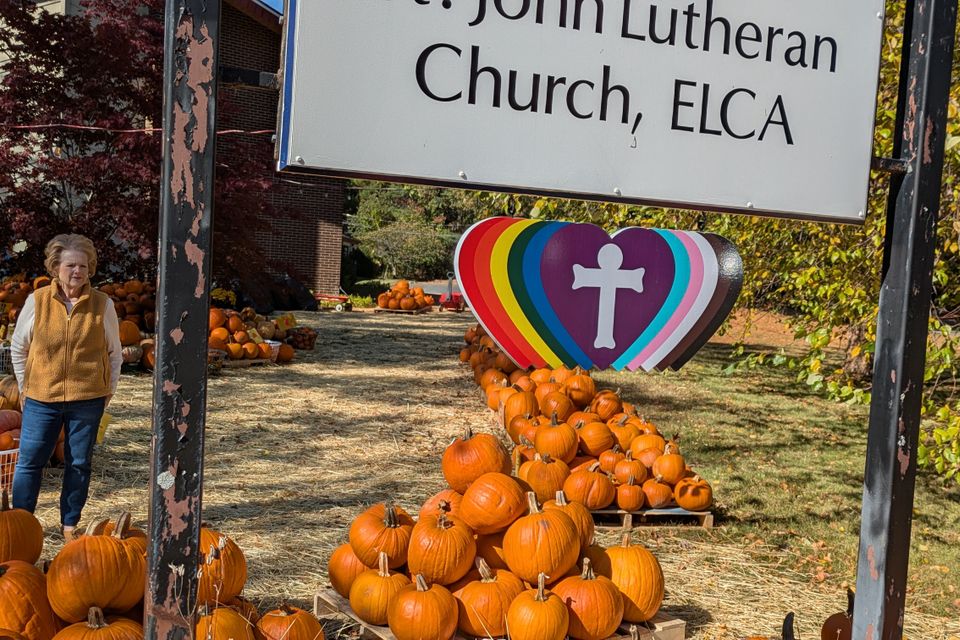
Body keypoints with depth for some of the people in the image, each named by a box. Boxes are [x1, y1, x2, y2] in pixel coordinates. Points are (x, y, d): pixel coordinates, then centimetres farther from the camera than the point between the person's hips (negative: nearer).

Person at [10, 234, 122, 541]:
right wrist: (25, 387, 9)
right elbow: (18, 348, 10)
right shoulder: (37, 301, -2)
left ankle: (70, 525, 22)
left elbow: (114, 354, 8)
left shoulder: (102, 304, -2)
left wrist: (108, 391, 6)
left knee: (79, 464, 8)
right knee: (29, 461, 4)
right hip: (41, 399, 0)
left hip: (87, 400, 0)